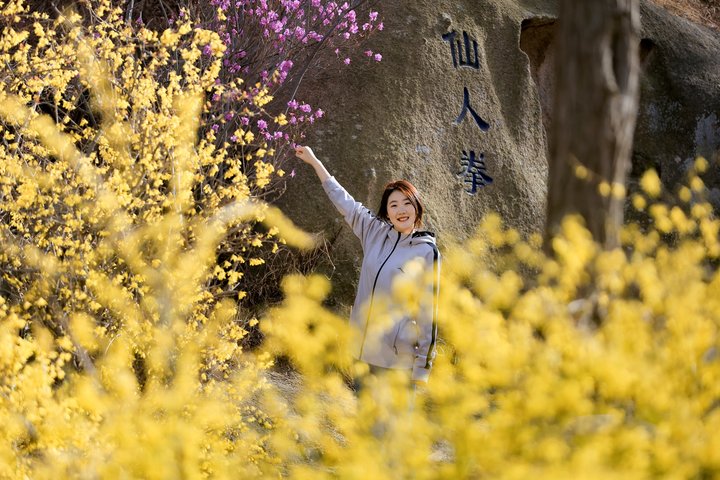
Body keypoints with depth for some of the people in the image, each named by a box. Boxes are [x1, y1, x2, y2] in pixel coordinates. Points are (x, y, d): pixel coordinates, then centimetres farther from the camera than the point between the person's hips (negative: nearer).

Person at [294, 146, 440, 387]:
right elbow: (344, 202, 19)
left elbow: (428, 310, -6)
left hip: (398, 355, -6)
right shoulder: (375, 233, 8)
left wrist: (423, 366, -8)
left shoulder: (427, 252, -7)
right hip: (365, 349, 6)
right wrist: (314, 161, 26)